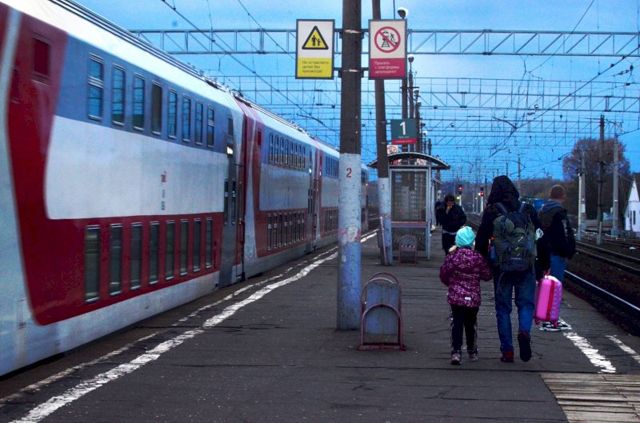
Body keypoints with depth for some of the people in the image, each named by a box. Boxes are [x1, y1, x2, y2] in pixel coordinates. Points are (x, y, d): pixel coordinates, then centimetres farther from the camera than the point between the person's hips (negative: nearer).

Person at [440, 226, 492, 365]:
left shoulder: (452, 256, -8)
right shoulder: (478, 257, -8)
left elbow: (443, 275, 1)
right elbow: (487, 275, 1)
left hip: (456, 296, -1)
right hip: (473, 297, 1)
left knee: (456, 323, 3)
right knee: (471, 324, 15)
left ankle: (456, 352, -9)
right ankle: (472, 352, 26)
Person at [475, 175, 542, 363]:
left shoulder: (491, 212, -3)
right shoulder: (528, 210, 3)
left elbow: (481, 240, -4)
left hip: (501, 267, -1)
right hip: (526, 267, 1)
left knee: (503, 308, 8)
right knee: (526, 303, 11)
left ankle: (507, 351, 5)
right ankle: (524, 331, -18)